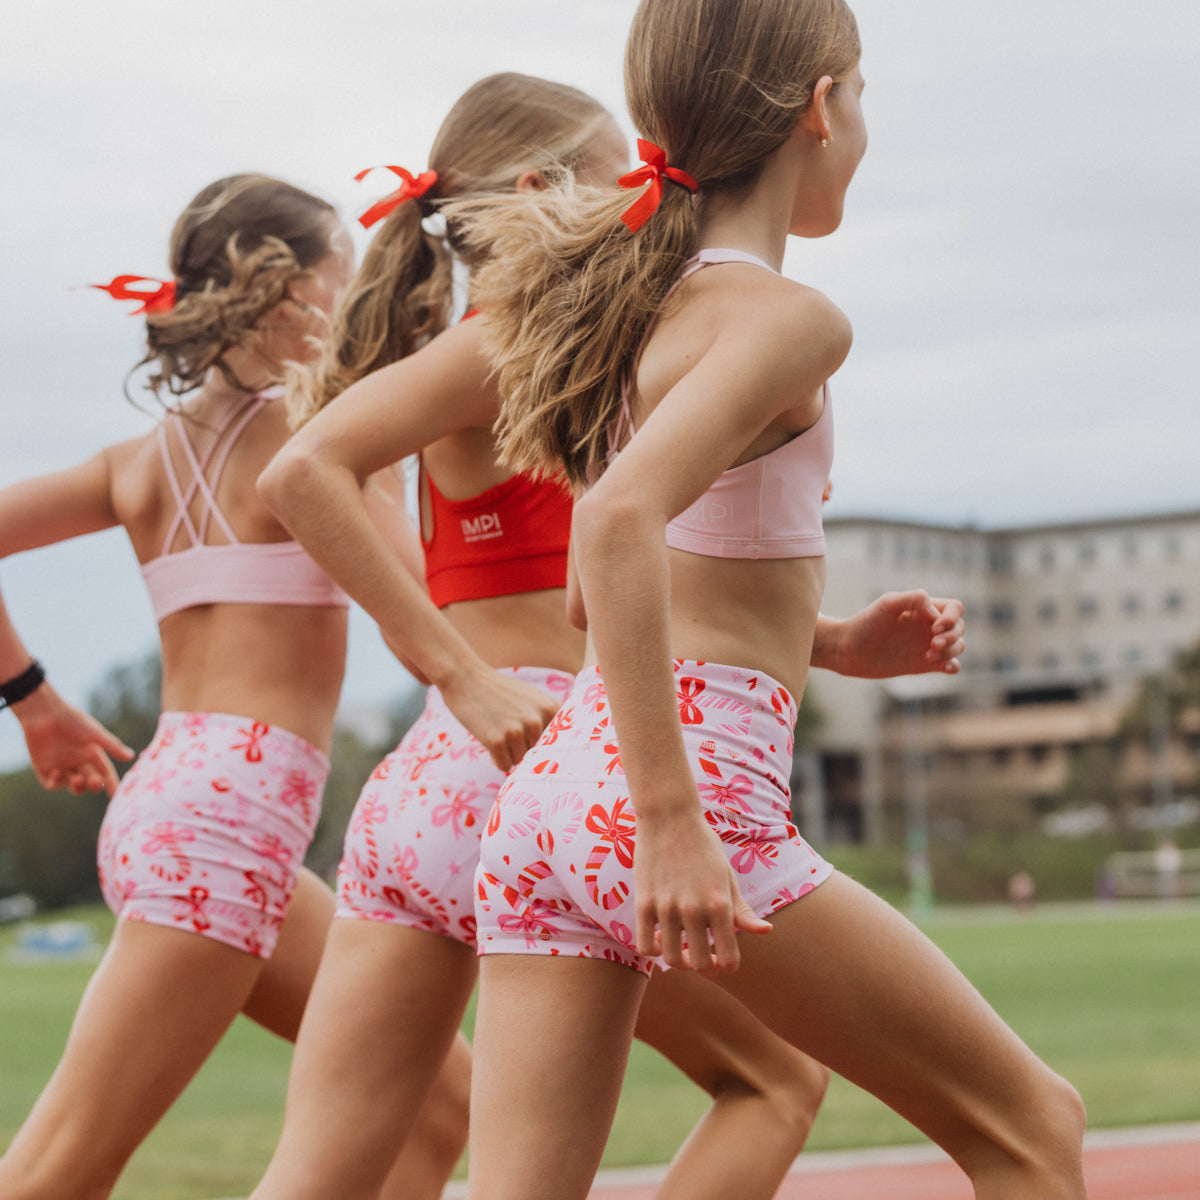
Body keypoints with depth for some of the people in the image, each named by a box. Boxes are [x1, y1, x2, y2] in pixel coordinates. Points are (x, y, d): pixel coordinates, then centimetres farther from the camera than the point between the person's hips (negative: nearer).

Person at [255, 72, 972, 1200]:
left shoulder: (522, 358, 22)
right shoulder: (498, 346, -5)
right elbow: (301, 472, -21)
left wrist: (836, 644, 18)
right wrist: (463, 675, -22)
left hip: (420, 788, 8)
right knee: (775, 1075, 8)